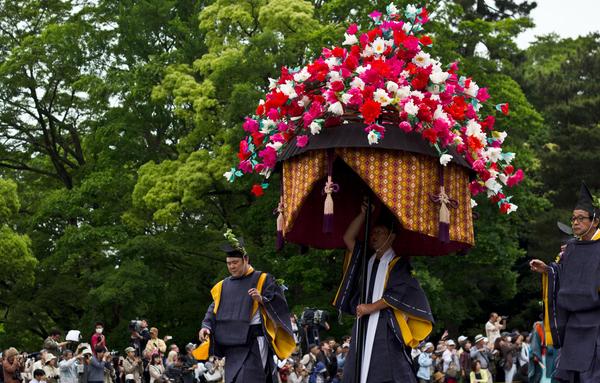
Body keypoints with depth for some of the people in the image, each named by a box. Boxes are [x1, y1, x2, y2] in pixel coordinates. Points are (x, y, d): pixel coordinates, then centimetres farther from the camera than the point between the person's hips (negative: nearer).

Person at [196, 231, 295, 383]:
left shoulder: (263, 280, 1)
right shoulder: (223, 286, 15)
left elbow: (279, 304, -5)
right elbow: (214, 310, 15)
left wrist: (262, 299, -24)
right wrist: (206, 326, -4)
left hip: (254, 343, -6)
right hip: (232, 344, 6)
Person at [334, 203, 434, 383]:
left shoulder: (398, 264, 3)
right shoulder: (368, 260, 21)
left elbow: (398, 293, -10)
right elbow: (348, 238, 16)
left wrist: (372, 307, -11)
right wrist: (363, 213, 10)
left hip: (386, 329, -6)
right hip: (364, 327, 6)